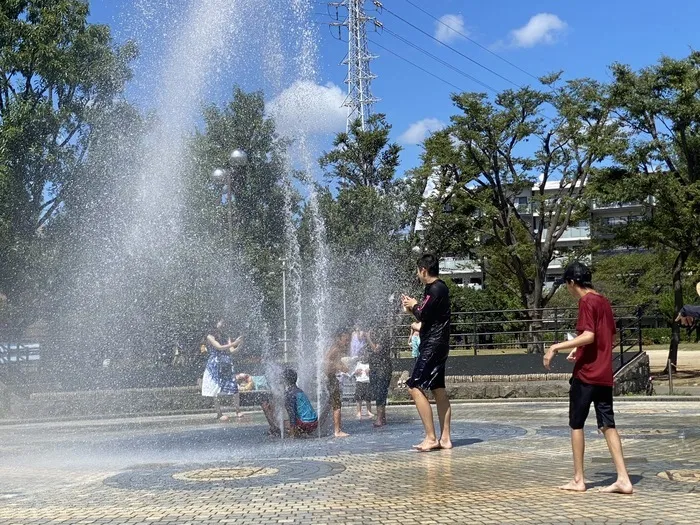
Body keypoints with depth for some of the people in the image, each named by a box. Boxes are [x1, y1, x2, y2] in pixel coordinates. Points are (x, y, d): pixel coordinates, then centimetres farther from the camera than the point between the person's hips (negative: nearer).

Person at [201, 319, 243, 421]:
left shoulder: (226, 338, 12)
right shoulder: (210, 337, -2)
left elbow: (231, 351, 2)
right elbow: (219, 347, -15)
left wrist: (238, 346, -16)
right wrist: (233, 343, -20)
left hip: (226, 366, 4)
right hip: (215, 366, -4)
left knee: (234, 387, -4)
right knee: (217, 391, -2)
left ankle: (238, 411, 7)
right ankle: (219, 414, 5)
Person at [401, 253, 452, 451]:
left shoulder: (436, 289, -15)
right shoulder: (438, 288, 16)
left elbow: (423, 315, -19)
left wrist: (414, 306, -1)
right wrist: (414, 308, 10)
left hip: (433, 345, -11)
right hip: (437, 346, 11)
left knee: (415, 388, -12)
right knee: (439, 391, 10)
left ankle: (431, 438, -12)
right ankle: (445, 438, 12)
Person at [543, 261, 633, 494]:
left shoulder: (586, 302, -12)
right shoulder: (604, 301, 14)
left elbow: (588, 336, -23)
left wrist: (557, 347, -22)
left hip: (586, 374, -8)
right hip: (605, 375, 8)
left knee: (576, 424, 4)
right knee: (608, 425, 8)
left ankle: (578, 480, 9)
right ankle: (623, 479, 4)